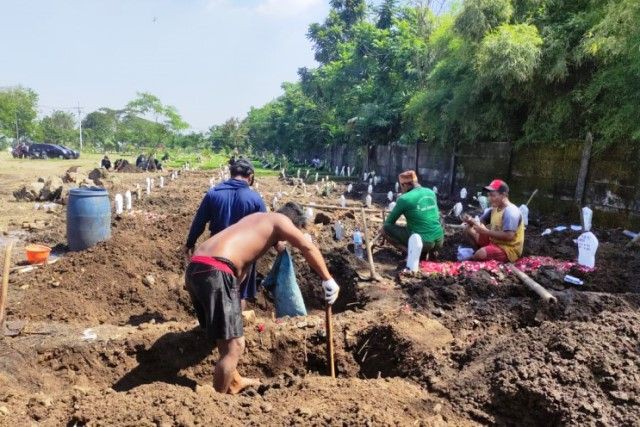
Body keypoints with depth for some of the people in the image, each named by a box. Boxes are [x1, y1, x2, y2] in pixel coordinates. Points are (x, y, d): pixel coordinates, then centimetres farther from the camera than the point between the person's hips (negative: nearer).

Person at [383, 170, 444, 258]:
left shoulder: (404, 199, -10)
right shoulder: (430, 192, 8)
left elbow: (389, 222, 1)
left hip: (422, 243, -6)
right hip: (439, 242, 7)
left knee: (385, 228, 4)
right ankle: (425, 251, 12)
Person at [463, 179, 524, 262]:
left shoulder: (511, 212, -22)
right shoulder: (494, 208, 6)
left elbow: (509, 236, -31)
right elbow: (481, 221, 14)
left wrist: (486, 231, -28)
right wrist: (472, 221, -11)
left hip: (508, 250, -9)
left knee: (480, 255, -35)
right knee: (470, 229, 8)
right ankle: (487, 253, 1)